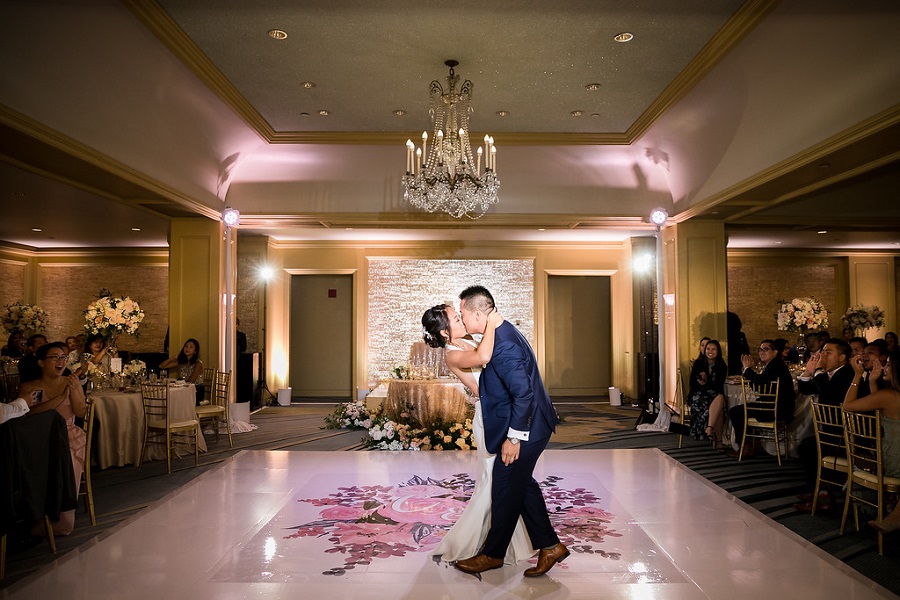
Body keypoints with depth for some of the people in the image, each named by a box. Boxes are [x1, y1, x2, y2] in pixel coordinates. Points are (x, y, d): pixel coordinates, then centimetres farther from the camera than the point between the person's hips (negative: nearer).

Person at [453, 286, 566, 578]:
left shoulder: (503, 345, -27)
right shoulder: (503, 332, 6)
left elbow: (524, 392, -29)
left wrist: (513, 437, -23)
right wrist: (483, 388, 22)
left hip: (524, 431, -10)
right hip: (529, 426, 10)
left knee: (505, 491, 7)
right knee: (522, 485, 19)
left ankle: (492, 554, 26)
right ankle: (550, 546, 29)